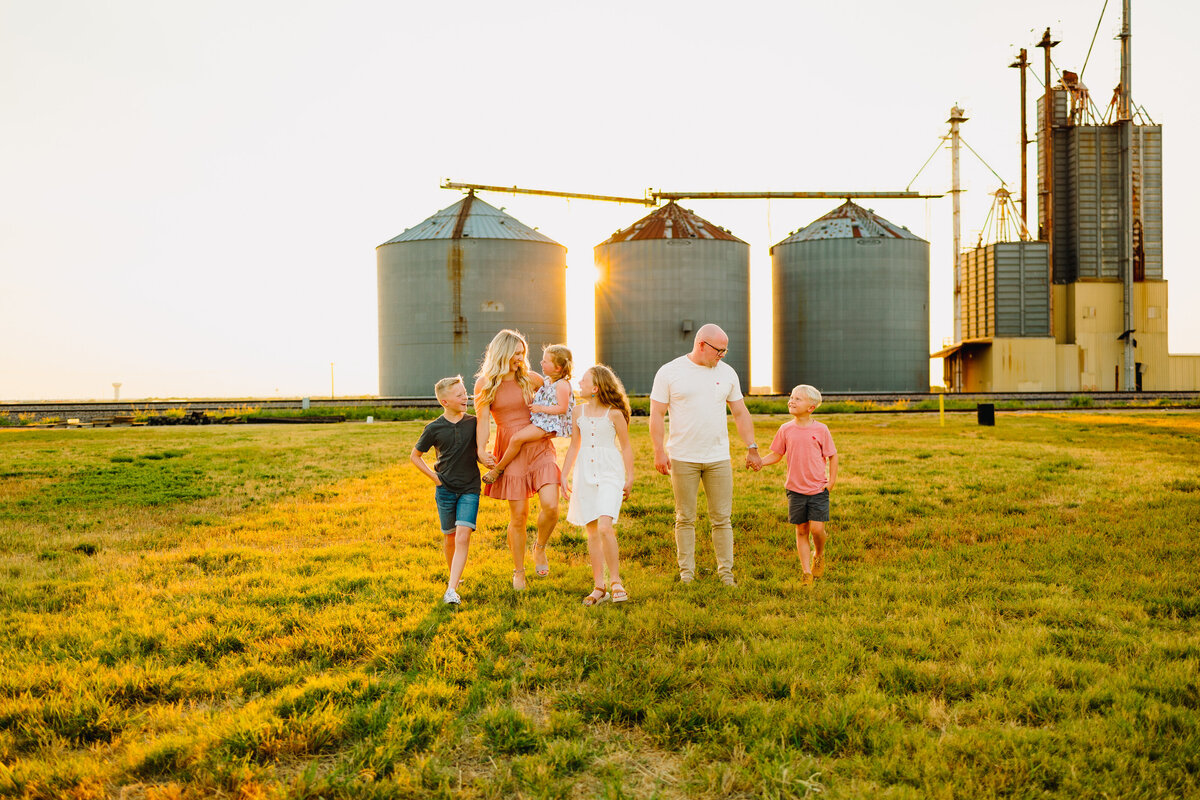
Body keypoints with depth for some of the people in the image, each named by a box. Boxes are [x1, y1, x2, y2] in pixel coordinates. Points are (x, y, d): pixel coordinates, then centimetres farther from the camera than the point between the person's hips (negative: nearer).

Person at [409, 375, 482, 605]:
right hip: (445, 490, 0)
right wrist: (434, 477, 0)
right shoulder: (434, 428, -5)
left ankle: (451, 590, -15)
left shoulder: (473, 422, -1)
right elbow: (415, 456, 8)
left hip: (470, 490, 0)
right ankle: (453, 575, 37)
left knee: (463, 537, -13)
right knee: (449, 537, 12)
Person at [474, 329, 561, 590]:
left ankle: (540, 548, 16)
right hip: (511, 452, -1)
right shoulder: (485, 385, 2)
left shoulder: (531, 379, 6)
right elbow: (483, 420, -3)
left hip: (540, 448, 1)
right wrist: (481, 449, -19)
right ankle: (518, 571, 20)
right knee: (518, 516, 1)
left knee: (550, 506, -15)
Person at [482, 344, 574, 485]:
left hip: (549, 425, -11)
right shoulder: (547, 381, 14)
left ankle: (499, 468, -10)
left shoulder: (562, 385, -17)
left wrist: (540, 408, -21)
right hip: (539, 420, 11)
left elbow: (562, 408, -23)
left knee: (517, 438, -22)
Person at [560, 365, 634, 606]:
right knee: (592, 532, 6)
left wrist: (629, 478, 3)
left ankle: (615, 581, -4)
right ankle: (599, 587, 13)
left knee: (605, 526, -18)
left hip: (609, 473, -5)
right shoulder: (579, 412, 9)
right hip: (585, 474, 5)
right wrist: (564, 475, 15)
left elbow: (626, 446, 4)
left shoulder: (614, 413, -4)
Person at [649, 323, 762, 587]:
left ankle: (726, 572, 12)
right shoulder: (669, 372, -2)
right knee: (685, 518, 4)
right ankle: (686, 573, 13)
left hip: (719, 458, 3)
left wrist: (751, 448, 10)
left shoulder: (727, 373, 8)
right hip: (683, 458, -3)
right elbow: (657, 414, -2)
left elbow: (741, 413, 14)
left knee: (722, 518, 4)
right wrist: (659, 451, -9)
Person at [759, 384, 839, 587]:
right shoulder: (785, 429, 2)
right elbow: (776, 455, 9)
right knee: (801, 530, 5)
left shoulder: (821, 429, -4)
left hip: (818, 489, -2)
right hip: (795, 489, 2)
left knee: (817, 528, -9)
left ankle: (820, 554, 23)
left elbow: (832, 456, 4)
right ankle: (807, 572, 13)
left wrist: (832, 481, -3)